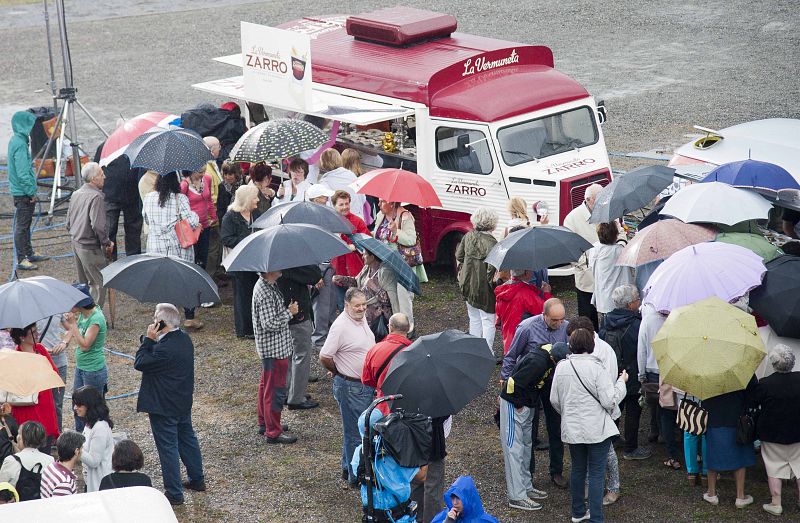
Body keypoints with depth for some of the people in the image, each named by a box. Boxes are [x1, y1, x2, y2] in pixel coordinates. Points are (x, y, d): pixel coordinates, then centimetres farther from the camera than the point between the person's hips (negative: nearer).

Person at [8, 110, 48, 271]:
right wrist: (31, 192, -18)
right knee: (21, 226, -4)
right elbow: (22, 173, -24)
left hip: (20, 192, 10)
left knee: (25, 224, 18)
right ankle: (22, 260, -1)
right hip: (23, 193, -10)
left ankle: (29, 254, 29)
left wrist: (31, 190, 20)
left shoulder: (16, 141, 10)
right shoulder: (20, 144, -21)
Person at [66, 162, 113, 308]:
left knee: (83, 283, 20)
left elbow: (68, 223, 15)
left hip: (76, 243, 9)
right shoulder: (96, 196, -19)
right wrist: (107, 243, -12)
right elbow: (98, 225, -26)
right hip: (91, 247, -9)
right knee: (99, 283, -1)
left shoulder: (75, 194, 9)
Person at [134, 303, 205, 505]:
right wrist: (152, 340, -7)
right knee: (187, 439, 23)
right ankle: (197, 480, 37)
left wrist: (149, 339, -17)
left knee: (168, 447, 1)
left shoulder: (165, 348, -29)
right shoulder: (184, 339, 1)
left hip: (164, 407, -9)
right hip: (184, 403, 9)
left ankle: (174, 493, 8)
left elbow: (140, 363, -19)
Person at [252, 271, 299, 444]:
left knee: (266, 386, 21)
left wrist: (288, 310, 9)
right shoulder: (265, 293, -25)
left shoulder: (268, 286, 7)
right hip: (275, 348, -11)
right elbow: (269, 323, -28)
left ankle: (264, 423, 35)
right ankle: (273, 432, 5)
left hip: (268, 347, 11)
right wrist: (289, 313, -18)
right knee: (276, 390, -2)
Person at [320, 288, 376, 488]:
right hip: (350, 387, -9)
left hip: (367, 384, 9)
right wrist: (339, 372, -3)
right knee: (354, 432, 0)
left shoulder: (362, 318, 5)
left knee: (357, 429, 19)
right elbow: (324, 357, -20)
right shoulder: (341, 327, -22)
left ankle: (347, 469, 33)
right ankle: (355, 477, 9)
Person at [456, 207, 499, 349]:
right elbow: (492, 267, -24)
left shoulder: (468, 236, 0)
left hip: (467, 284, 6)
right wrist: (493, 282, -11)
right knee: (488, 321, 5)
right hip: (484, 287, -6)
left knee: (474, 319, 20)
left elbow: (459, 257, 11)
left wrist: (461, 274, 25)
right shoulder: (490, 242, -19)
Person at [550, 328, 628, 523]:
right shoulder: (596, 368, -16)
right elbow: (609, 401, -15)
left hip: (571, 430, 5)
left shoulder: (561, 367, -1)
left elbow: (554, 400, 7)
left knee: (578, 469, 19)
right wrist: (621, 382, -1)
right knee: (596, 474, 1)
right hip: (596, 430, -5)